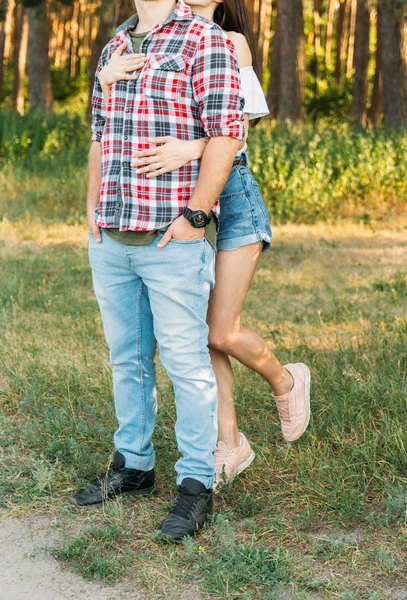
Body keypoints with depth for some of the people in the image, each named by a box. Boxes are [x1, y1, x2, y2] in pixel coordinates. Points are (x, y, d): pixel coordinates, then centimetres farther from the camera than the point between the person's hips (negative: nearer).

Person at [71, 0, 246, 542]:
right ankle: (133, 465, 28)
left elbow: (226, 134, -14)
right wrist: (93, 207, 14)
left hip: (173, 239, -7)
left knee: (186, 363, -2)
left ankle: (196, 485, 8)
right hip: (111, 239, 7)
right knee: (128, 359, 15)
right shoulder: (115, 48, 16)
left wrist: (194, 217, -16)